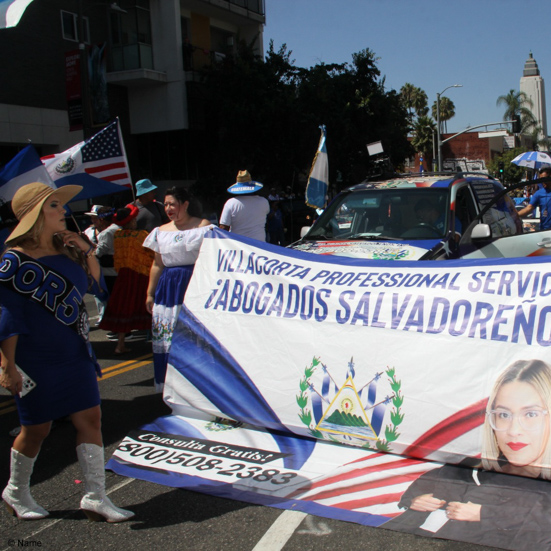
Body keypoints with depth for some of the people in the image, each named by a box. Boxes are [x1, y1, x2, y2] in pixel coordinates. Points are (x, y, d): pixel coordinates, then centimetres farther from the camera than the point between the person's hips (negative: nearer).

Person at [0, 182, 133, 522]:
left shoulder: (65, 250, 5)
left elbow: (93, 284, 19)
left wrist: (87, 251, 2)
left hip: (74, 353, 7)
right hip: (36, 359, -6)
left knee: (90, 417, 3)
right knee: (37, 428, 7)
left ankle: (96, 497, 12)